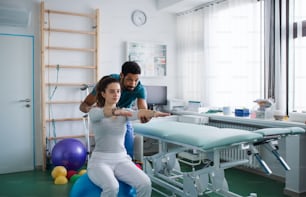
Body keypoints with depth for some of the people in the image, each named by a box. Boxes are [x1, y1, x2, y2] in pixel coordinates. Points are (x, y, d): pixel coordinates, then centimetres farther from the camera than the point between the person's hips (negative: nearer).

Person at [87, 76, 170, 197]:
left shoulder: (124, 112, 7)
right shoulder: (95, 112, -3)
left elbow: (137, 114, -16)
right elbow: (102, 113, -30)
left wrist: (153, 113, -39)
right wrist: (116, 112, -52)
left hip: (121, 160, 4)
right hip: (100, 161, -3)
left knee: (145, 184, -23)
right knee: (112, 187, -35)